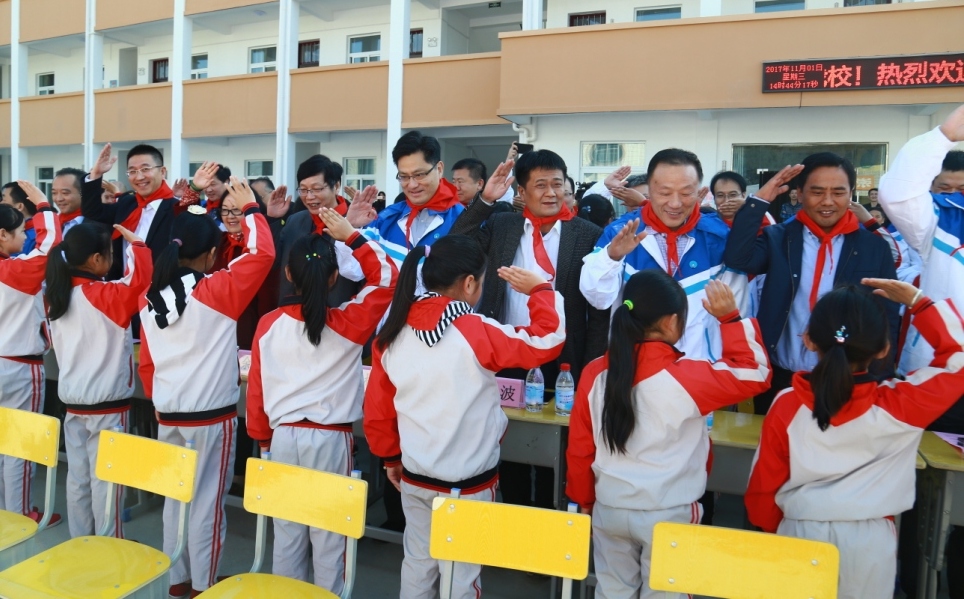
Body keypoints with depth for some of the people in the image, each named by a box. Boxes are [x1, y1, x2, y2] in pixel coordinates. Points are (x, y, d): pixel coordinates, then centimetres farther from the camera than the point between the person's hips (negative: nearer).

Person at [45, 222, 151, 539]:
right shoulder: (106, 295, -18)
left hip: (72, 401, 7)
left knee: (78, 477, 15)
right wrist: (135, 244, -23)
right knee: (105, 480, 2)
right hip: (108, 405, -7)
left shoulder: (56, 295, 5)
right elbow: (138, 281, -36)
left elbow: (54, 341, 17)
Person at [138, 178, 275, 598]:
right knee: (207, 501, 6)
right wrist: (249, 208, -4)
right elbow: (262, 253, -17)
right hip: (211, 415, -6)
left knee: (174, 496, 18)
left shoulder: (151, 298, 3)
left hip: (168, 415, 6)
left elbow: (146, 362, 10)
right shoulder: (218, 292, -15)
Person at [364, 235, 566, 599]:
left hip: (415, 476, 5)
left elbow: (377, 407, 2)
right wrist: (541, 290, -2)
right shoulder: (476, 333, -21)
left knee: (418, 562, 22)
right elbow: (546, 341, -15)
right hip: (469, 481, -4)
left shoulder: (393, 334, -5)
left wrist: (391, 458, 15)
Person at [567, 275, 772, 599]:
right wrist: (731, 317, -5)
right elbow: (753, 373, -8)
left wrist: (585, 501, 12)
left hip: (609, 509, 4)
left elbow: (579, 448, -2)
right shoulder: (686, 377, -21)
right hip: (668, 514, -3)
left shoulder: (595, 373, -10)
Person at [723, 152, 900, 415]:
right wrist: (760, 199, -18)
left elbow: (888, 320, 2)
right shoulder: (778, 238, -1)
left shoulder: (875, 247, 0)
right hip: (779, 381, 0)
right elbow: (737, 258, -20)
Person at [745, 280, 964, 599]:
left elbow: (764, 485, -4)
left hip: (800, 535, 0)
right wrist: (917, 301, -4)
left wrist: (771, 528, 14)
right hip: (869, 542, 0)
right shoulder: (899, 408, -17)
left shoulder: (786, 406, -14)